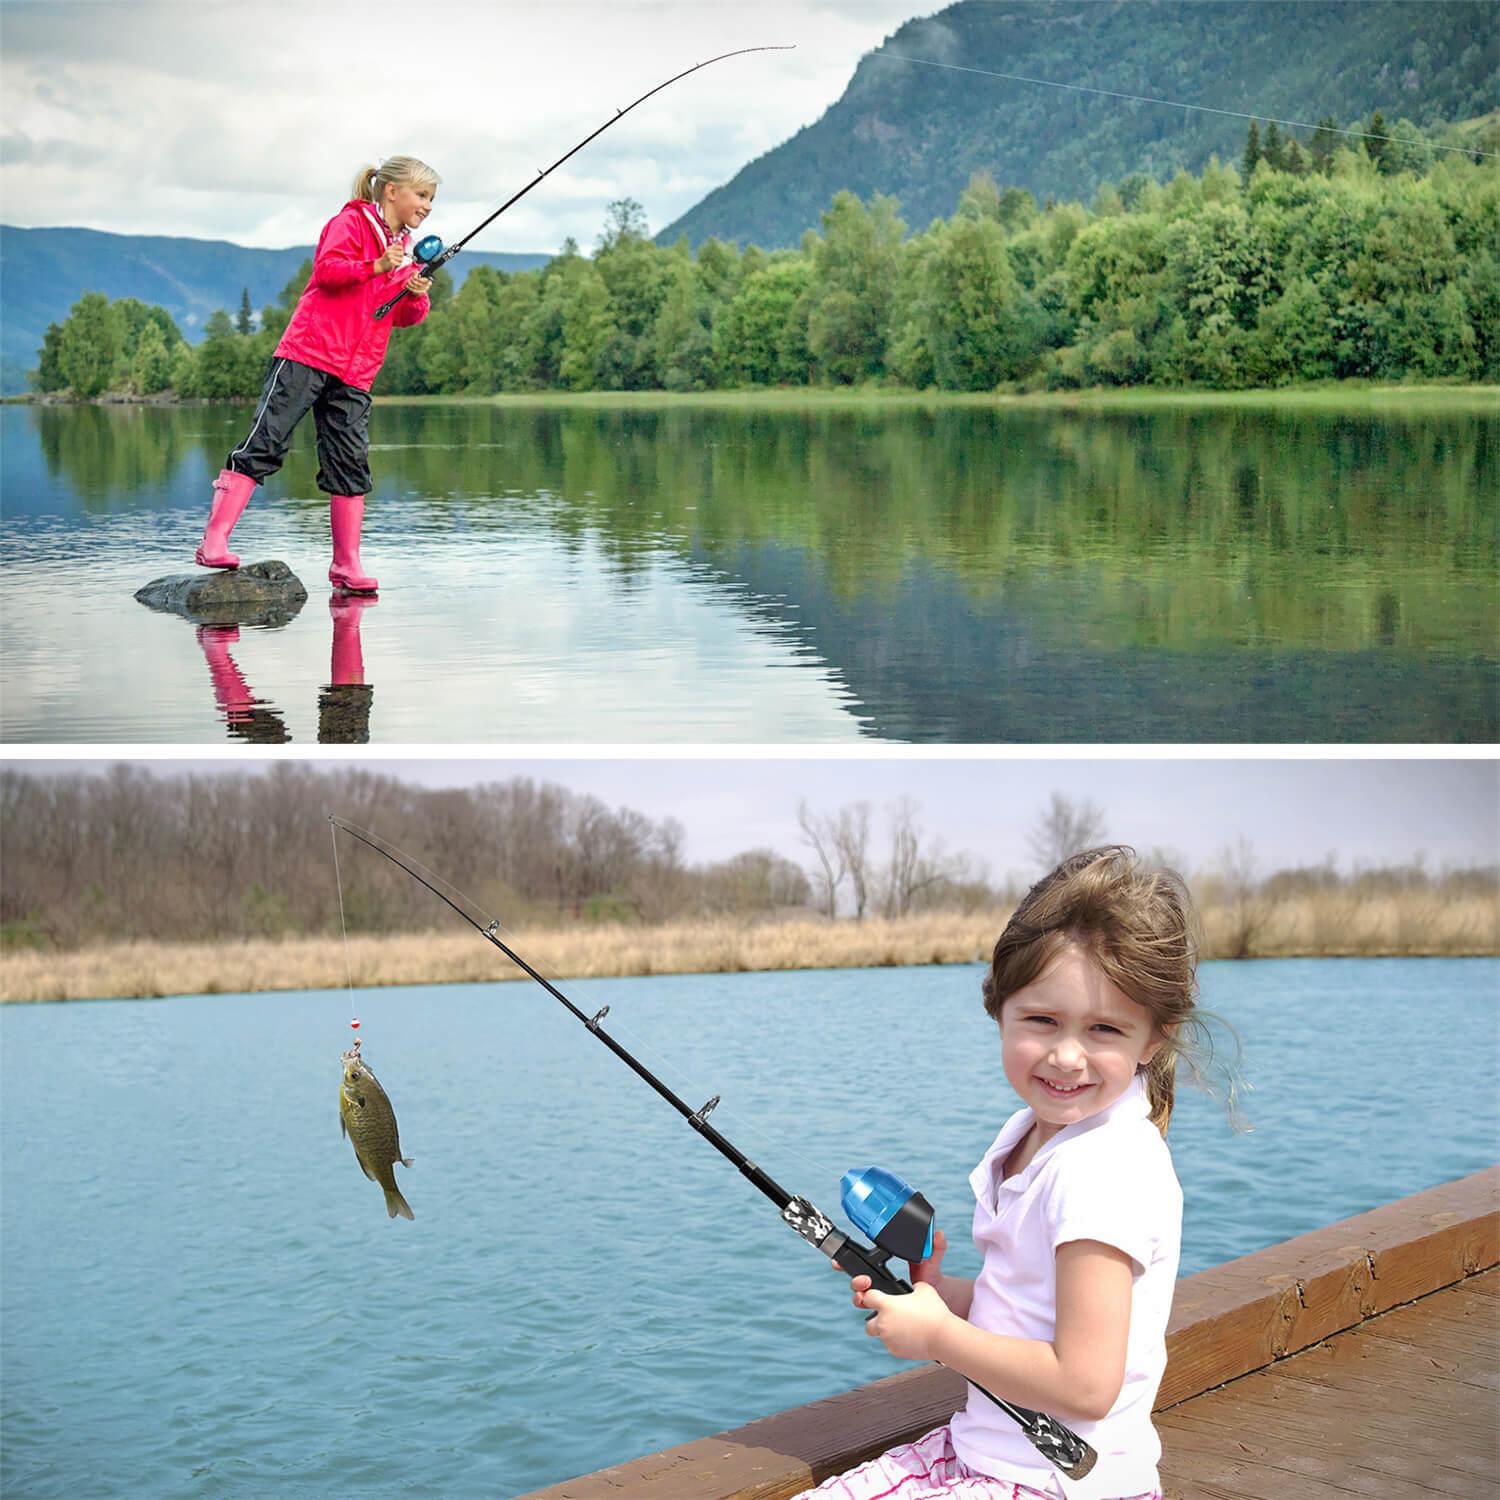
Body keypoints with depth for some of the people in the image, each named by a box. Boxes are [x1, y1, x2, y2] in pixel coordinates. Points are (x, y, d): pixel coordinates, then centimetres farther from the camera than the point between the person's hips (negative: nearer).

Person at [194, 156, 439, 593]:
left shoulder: (405, 249, 21)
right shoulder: (351, 222, 1)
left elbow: (405, 317, 18)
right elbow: (328, 269, -14)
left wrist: (417, 297, -3)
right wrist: (377, 266, -26)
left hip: (355, 373, 7)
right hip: (308, 355, -7)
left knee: (350, 464, 1)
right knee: (265, 443, -12)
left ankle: (347, 565, 5)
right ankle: (214, 541, -12)